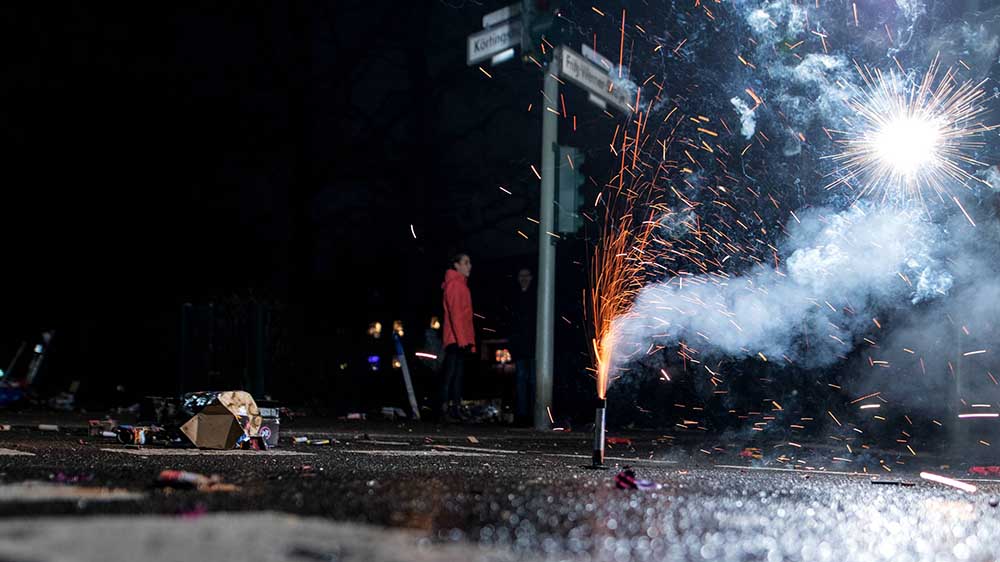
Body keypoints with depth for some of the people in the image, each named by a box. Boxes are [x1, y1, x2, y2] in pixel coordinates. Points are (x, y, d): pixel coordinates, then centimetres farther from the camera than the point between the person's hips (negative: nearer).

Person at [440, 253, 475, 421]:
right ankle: (445, 408, -11)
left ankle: (457, 408, 9)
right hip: (455, 338, -9)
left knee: (459, 372, 8)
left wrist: (470, 341, 16)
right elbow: (454, 312, -16)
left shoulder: (462, 285, 21)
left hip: (462, 338, 9)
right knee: (451, 372, -10)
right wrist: (461, 338, -22)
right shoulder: (454, 284, -8)